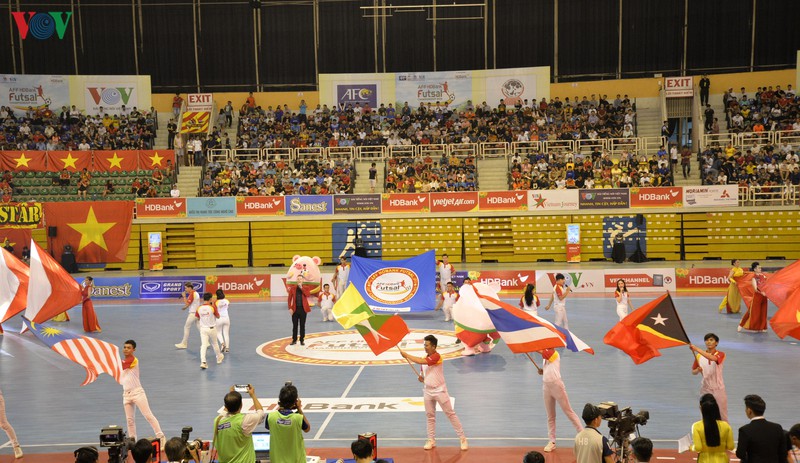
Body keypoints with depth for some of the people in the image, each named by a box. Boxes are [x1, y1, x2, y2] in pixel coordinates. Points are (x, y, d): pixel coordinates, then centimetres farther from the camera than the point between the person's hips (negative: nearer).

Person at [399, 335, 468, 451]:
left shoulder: (436, 356, -18)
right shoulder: (424, 358, 7)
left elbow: (420, 361, -30)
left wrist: (406, 355, -21)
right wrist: (421, 378, -4)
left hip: (439, 391, -7)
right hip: (428, 391, 7)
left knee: (451, 414, -1)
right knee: (430, 416, 11)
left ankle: (463, 438, 6)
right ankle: (431, 440, 20)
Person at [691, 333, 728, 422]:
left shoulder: (720, 354, -9)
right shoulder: (699, 356, 1)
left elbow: (713, 358, -33)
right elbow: (693, 372, 9)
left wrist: (696, 349, -40)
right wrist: (698, 370, -15)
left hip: (718, 389, -3)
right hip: (705, 388, 3)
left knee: (722, 416, 4)